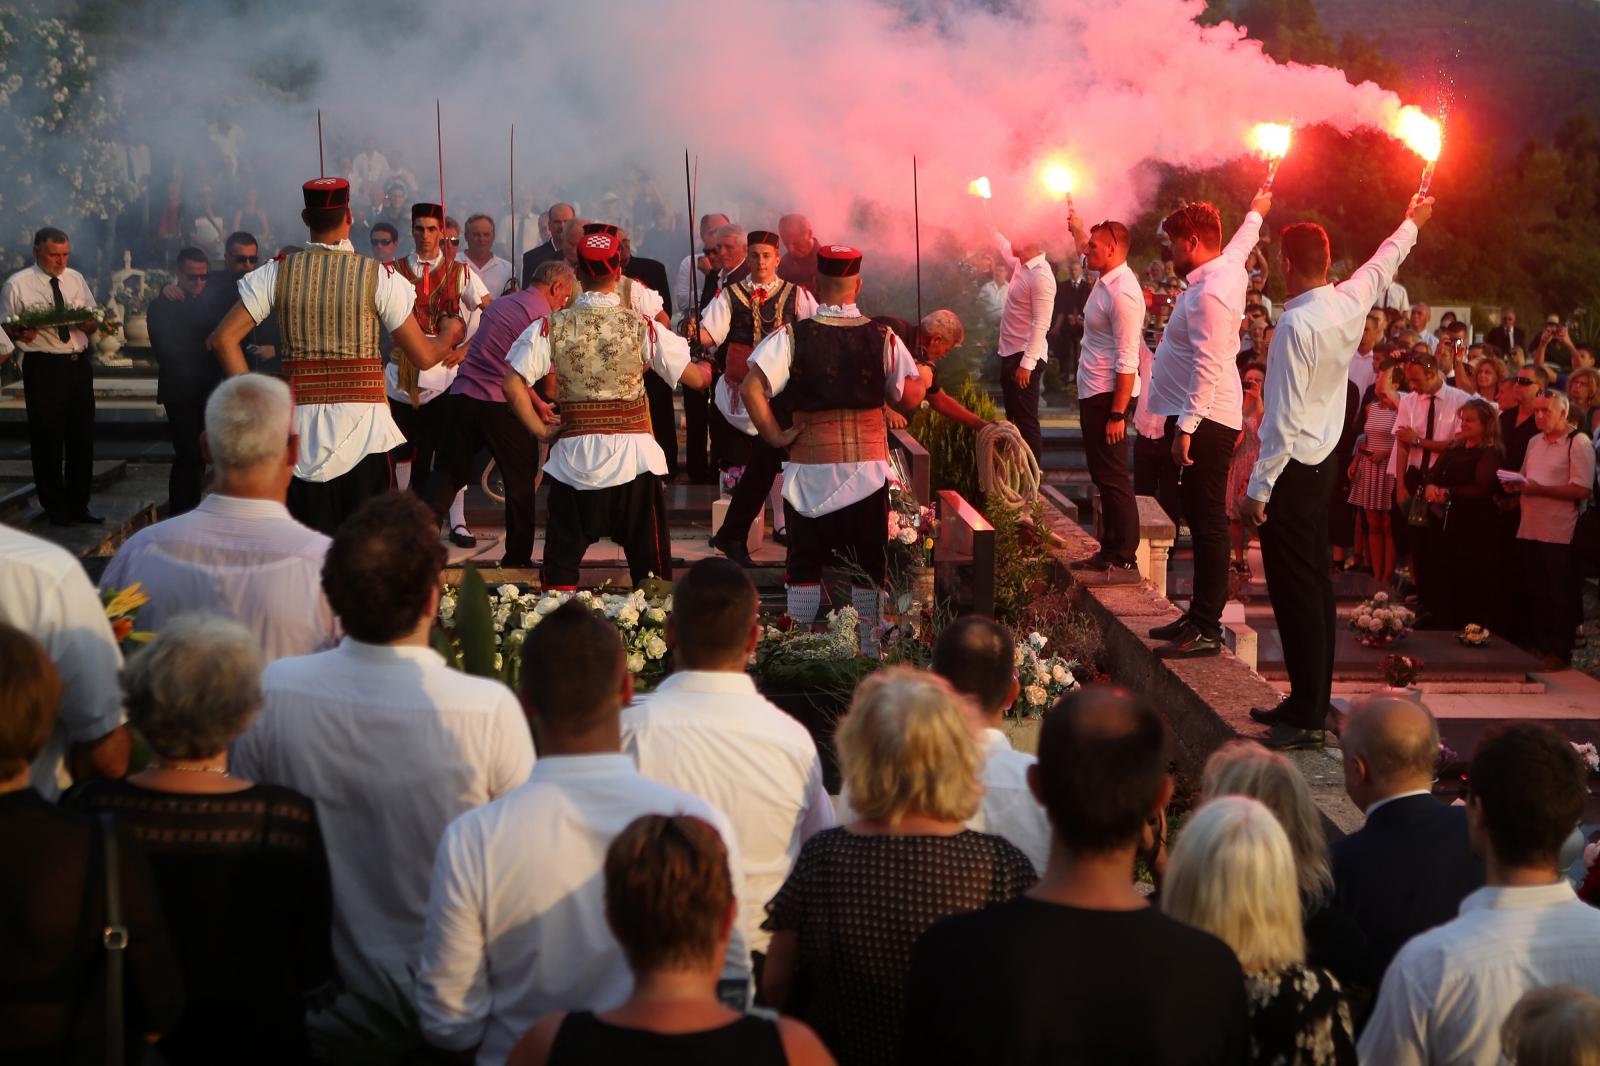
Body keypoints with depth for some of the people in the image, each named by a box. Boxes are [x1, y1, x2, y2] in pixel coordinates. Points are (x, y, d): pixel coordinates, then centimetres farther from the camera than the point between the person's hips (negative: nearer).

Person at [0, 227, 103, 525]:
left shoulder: (76, 280, 10)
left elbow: (93, 324, 14)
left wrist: (87, 324, -9)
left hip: (79, 364, 5)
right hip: (43, 366, -5)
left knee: (82, 436, 9)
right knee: (47, 438, 1)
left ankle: (78, 505, 21)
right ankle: (55, 508, 14)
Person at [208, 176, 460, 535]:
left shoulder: (277, 272, 2)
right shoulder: (379, 276, -3)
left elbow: (223, 338, -2)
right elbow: (423, 357, 1)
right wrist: (451, 337, 22)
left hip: (301, 422, 2)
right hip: (363, 422, -2)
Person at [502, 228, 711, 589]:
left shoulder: (551, 327, -5)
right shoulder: (643, 327, -6)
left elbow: (512, 385, -11)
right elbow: (695, 378, 0)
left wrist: (540, 431, 0)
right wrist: (707, 369, 23)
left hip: (572, 452, 1)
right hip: (633, 452, -1)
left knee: (561, 565, 10)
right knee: (649, 563, 8)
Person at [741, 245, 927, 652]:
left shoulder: (792, 336, -8)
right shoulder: (883, 338, -5)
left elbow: (751, 388, -18)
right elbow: (909, 398, -2)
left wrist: (774, 435, -7)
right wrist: (924, 377, 20)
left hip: (810, 465, -1)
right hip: (868, 464, 1)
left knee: (804, 561, 10)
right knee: (868, 562, 10)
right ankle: (868, 649, 13)